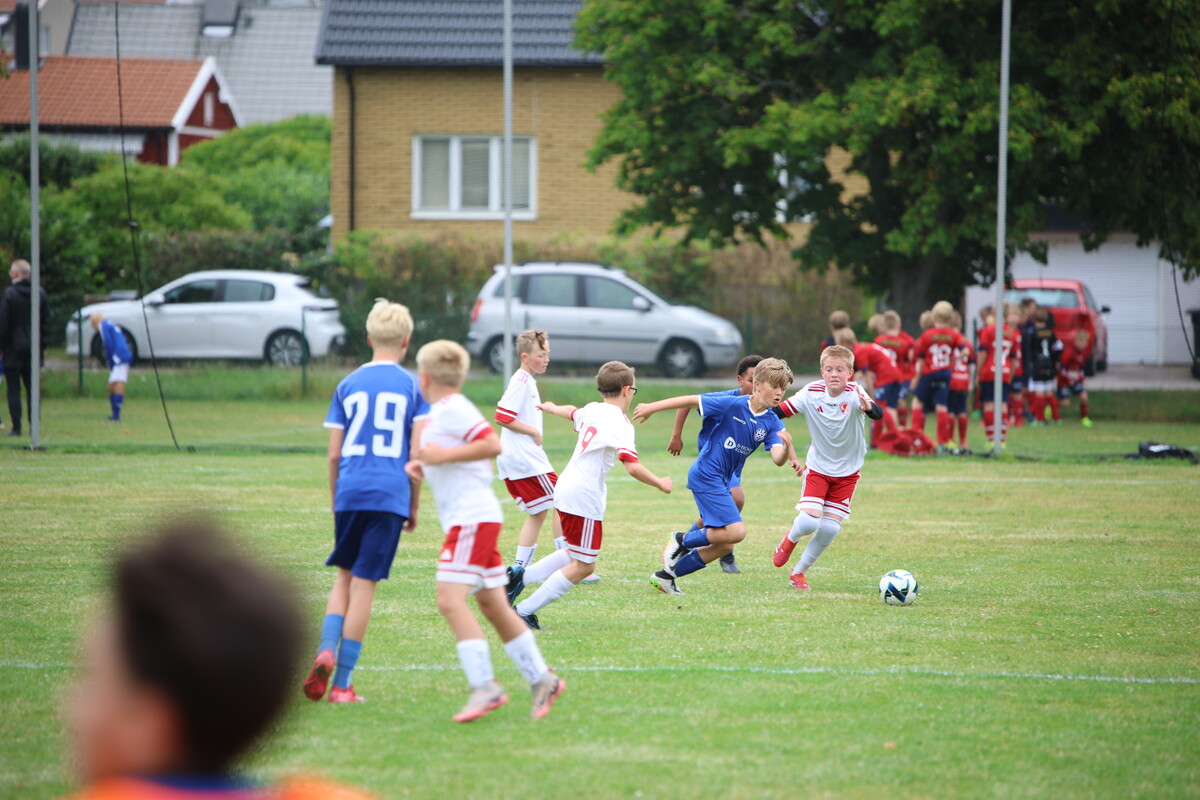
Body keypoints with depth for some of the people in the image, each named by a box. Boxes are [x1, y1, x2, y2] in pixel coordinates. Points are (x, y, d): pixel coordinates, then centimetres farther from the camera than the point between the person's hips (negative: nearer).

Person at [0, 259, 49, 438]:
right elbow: (46, 322, 8)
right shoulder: (40, 293, 4)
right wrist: (43, 344, 14)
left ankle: (16, 427, -4)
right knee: (32, 388, 9)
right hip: (33, 349, 5)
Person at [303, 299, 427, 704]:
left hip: (350, 493, 2)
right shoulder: (413, 386, 3)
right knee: (364, 582, -1)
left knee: (345, 576, 16)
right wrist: (414, 507, 9)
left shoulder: (348, 385, 9)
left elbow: (333, 454, 7)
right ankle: (341, 683, 0)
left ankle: (326, 650, -9)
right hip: (390, 496, -2)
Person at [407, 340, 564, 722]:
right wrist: (422, 465, 13)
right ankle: (541, 679, 14)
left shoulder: (453, 409, -11)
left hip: (471, 518, -10)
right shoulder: (439, 414, 19)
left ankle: (484, 687, -22)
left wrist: (444, 455, -20)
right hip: (469, 520, 10)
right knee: (494, 605, 11)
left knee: (450, 600, -18)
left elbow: (493, 445, -20)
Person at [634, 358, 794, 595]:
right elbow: (691, 400, -9)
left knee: (724, 545, 10)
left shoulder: (771, 424, 0)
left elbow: (778, 459, -14)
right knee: (736, 531, -19)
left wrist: (786, 446, -37)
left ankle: (666, 575, 21)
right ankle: (682, 540, 2)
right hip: (705, 475, -8)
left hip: (722, 482, 8)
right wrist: (652, 407, -6)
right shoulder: (731, 404, -15)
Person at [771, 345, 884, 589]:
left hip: (847, 472, 0)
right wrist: (789, 452, -12)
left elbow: (878, 414, -40)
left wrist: (868, 407, -61)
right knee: (808, 522, -17)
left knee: (829, 528, -2)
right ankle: (789, 540, 19)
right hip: (817, 467, 0)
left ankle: (799, 573, 19)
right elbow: (777, 414, -6)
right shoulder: (811, 393, -15)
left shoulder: (854, 393, -21)